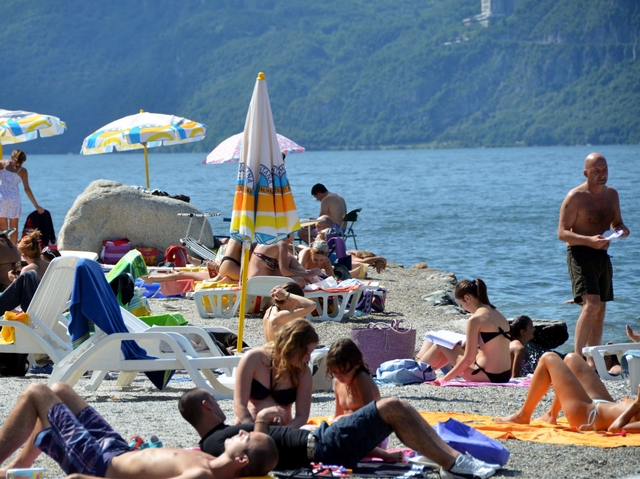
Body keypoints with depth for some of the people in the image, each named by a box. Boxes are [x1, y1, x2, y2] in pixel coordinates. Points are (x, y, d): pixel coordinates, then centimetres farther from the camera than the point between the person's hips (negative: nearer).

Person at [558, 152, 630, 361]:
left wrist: (622, 229, -3)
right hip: (580, 255, -8)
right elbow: (562, 233, -13)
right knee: (591, 304, -23)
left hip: (602, 256, 8)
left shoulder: (611, 194, 11)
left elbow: (616, 223, 22)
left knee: (600, 311, 9)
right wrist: (589, 240, -28)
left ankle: (593, 364, 17)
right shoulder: (575, 197, -11)